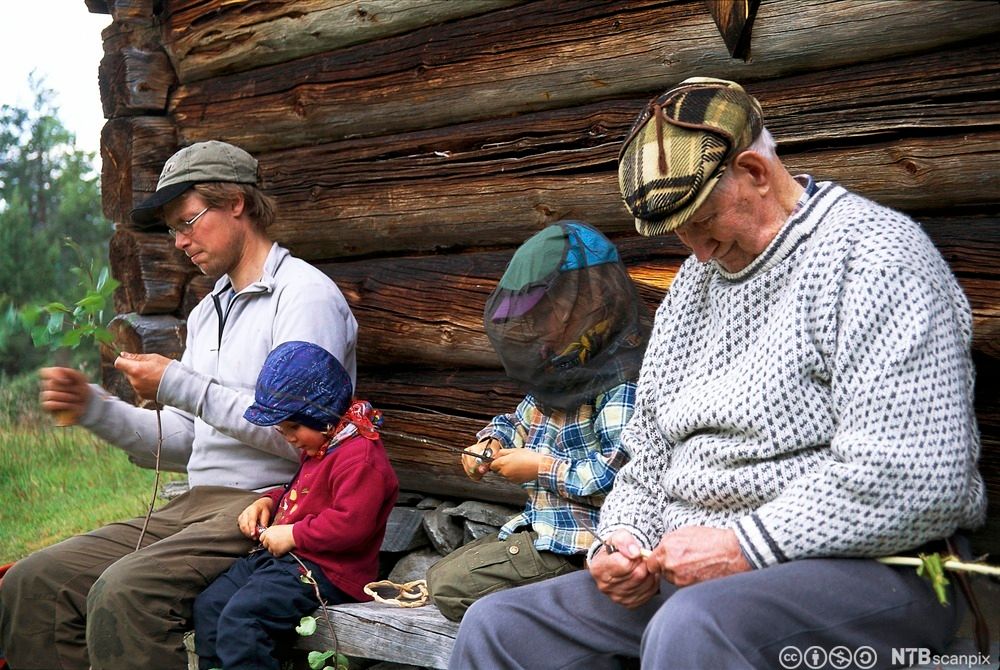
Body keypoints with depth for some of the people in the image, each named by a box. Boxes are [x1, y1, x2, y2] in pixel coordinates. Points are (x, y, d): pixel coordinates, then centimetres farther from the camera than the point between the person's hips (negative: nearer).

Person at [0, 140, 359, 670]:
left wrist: (178, 386, -14)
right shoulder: (207, 312, 23)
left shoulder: (305, 294, -6)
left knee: (123, 593, -31)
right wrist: (92, 407, 6)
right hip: (198, 505, 9)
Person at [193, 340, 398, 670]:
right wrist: (268, 501, 16)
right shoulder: (320, 448, 17)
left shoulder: (361, 457, -19)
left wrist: (293, 535, -19)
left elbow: (351, 525, -27)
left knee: (239, 617, -25)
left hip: (323, 570, -11)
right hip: (283, 556, 11)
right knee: (208, 604, 5)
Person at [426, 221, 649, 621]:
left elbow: (625, 472, -29)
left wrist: (545, 468, -19)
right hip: (541, 529, 11)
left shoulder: (622, 381, -19)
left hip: (575, 546, -11)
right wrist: (490, 442, 5)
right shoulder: (563, 373, 12)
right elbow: (520, 421, 28)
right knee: (441, 575, 18)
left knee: (448, 585, -13)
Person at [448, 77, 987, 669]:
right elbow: (649, 456, 22)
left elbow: (914, 481, -20)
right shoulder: (697, 281, 18)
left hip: (861, 569, -8)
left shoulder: (873, 257, -9)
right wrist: (623, 536, 2)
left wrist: (746, 544, -19)